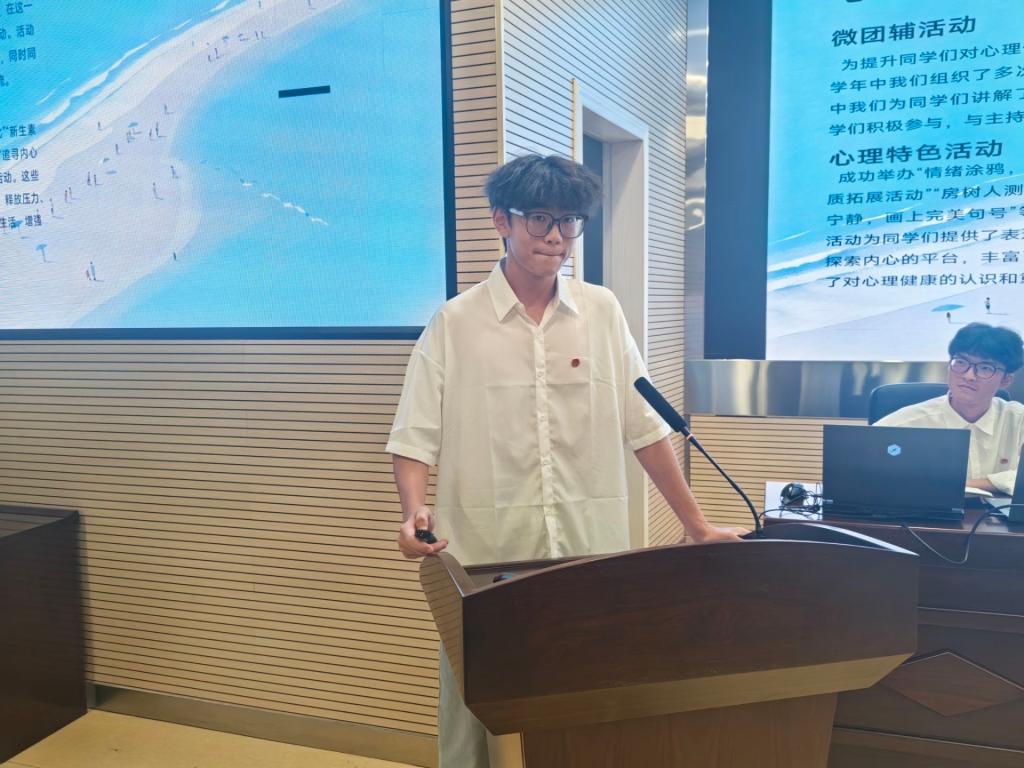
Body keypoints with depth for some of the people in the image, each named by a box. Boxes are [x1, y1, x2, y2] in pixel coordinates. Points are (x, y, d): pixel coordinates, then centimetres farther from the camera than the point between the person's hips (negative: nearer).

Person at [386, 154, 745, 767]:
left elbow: (645, 429, 6)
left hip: (592, 557, 2)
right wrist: (416, 514, -21)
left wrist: (698, 526, 4)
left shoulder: (602, 312, 4)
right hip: (486, 561, -1)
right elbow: (415, 438, -3)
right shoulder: (454, 323, -2)